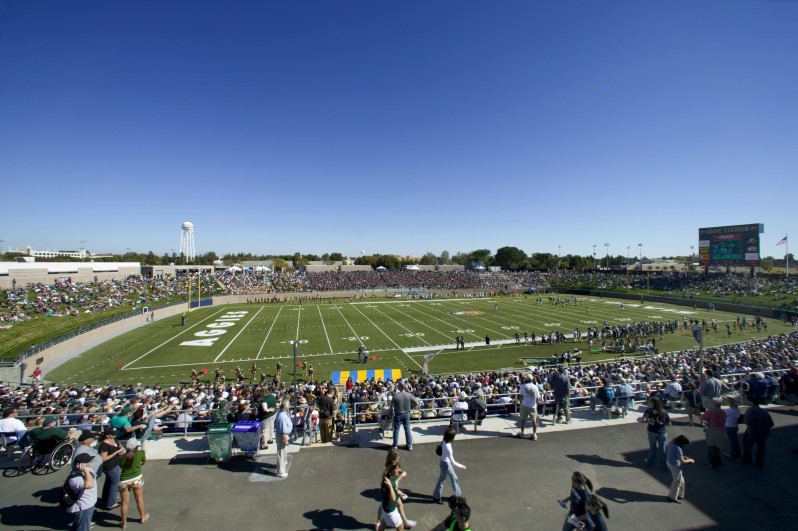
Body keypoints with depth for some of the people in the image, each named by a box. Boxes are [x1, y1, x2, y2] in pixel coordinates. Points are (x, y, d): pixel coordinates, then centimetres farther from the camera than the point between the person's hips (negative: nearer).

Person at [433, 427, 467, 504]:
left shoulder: (444, 442, -10)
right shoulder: (448, 447, -35)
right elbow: (453, 462, -27)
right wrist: (461, 466, -14)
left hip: (447, 463, 8)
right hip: (446, 464, -8)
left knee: (454, 478, 21)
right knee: (442, 481, 11)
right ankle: (436, 498, 29)